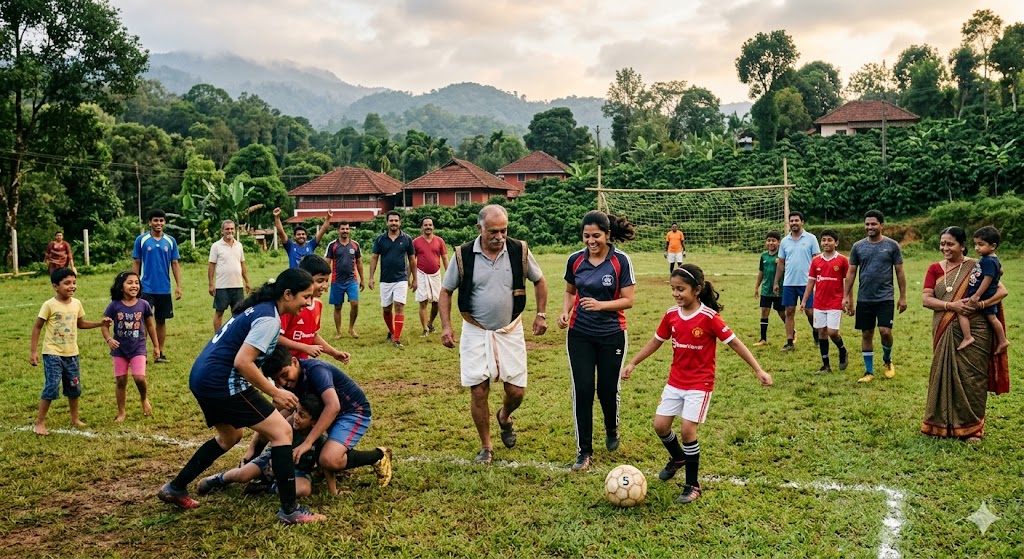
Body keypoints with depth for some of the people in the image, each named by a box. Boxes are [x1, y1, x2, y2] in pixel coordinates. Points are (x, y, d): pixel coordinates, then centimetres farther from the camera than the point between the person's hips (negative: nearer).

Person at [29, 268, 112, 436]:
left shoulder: (76, 303, 3)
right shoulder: (49, 305, -13)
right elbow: (37, 327, -8)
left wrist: (100, 323, 6)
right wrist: (33, 351, -11)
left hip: (71, 353, 5)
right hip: (52, 354, -5)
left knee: (74, 387, 13)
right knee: (51, 387, -10)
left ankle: (75, 418, 29)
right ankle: (40, 423, 2)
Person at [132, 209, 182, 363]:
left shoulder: (171, 241, 5)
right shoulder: (141, 240, -1)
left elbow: (175, 264, 7)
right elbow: (136, 264, 2)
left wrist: (178, 285, 0)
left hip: (164, 289, 3)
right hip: (146, 288, -2)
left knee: (161, 321, 9)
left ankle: (160, 353, 17)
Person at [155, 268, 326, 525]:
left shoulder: (258, 308, 13)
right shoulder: (269, 318, -16)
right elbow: (242, 362, -23)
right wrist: (275, 393, -15)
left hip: (202, 377, 10)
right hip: (222, 382, -10)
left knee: (230, 436, 30)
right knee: (281, 431, -6)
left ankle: (175, 488, 39)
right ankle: (290, 511, -5)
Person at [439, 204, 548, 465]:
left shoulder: (520, 251, -7)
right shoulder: (464, 255, -10)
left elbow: (539, 280, 10)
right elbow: (446, 290, 2)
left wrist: (541, 314, 4)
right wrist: (446, 326, -7)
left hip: (510, 331, 1)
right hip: (476, 333, -1)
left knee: (516, 391, 2)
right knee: (478, 391, -1)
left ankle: (504, 417, 38)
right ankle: (486, 448, 18)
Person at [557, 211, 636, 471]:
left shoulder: (621, 260, -9)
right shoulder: (575, 259, -1)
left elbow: (628, 300, -10)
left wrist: (600, 305, -25)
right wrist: (565, 311, -6)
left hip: (611, 334, -2)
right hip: (579, 334, 2)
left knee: (608, 389, 6)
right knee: (582, 390, -4)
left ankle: (612, 431, 39)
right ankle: (584, 451, 7)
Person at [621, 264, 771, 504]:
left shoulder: (709, 317, -18)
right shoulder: (671, 315, -2)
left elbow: (734, 342, -13)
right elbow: (656, 341, 11)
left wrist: (758, 370, -16)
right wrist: (633, 363, 12)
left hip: (700, 384, -5)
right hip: (675, 382, 5)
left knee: (687, 429, -11)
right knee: (660, 425, 4)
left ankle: (693, 486, 7)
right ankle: (678, 458, 37)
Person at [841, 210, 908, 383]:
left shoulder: (892, 245, -2)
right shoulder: (858, 246, 3)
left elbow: (900, 272, 2)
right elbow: (851, 272, 6)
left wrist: (903, 297, -1)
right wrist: (846, 296, 2)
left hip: (885, 298, -2)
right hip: (864, 299, 2)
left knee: (885, 331, -11)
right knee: (866, 334, 6)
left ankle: (887, 360, 19)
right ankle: (869, 371, 16)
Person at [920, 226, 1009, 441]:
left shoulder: (975, 267, -1)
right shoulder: (935, 269, 6)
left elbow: (1002, 291, -3)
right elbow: (925, 299, -2)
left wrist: (981, 304, -20)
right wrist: (951, 305, -17)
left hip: (974, 332, -3)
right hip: (945, 332, 3)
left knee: (971, 377, 1)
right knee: (945, 374, 7)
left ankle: (971, 427, 13)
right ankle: (943, 422, 19)